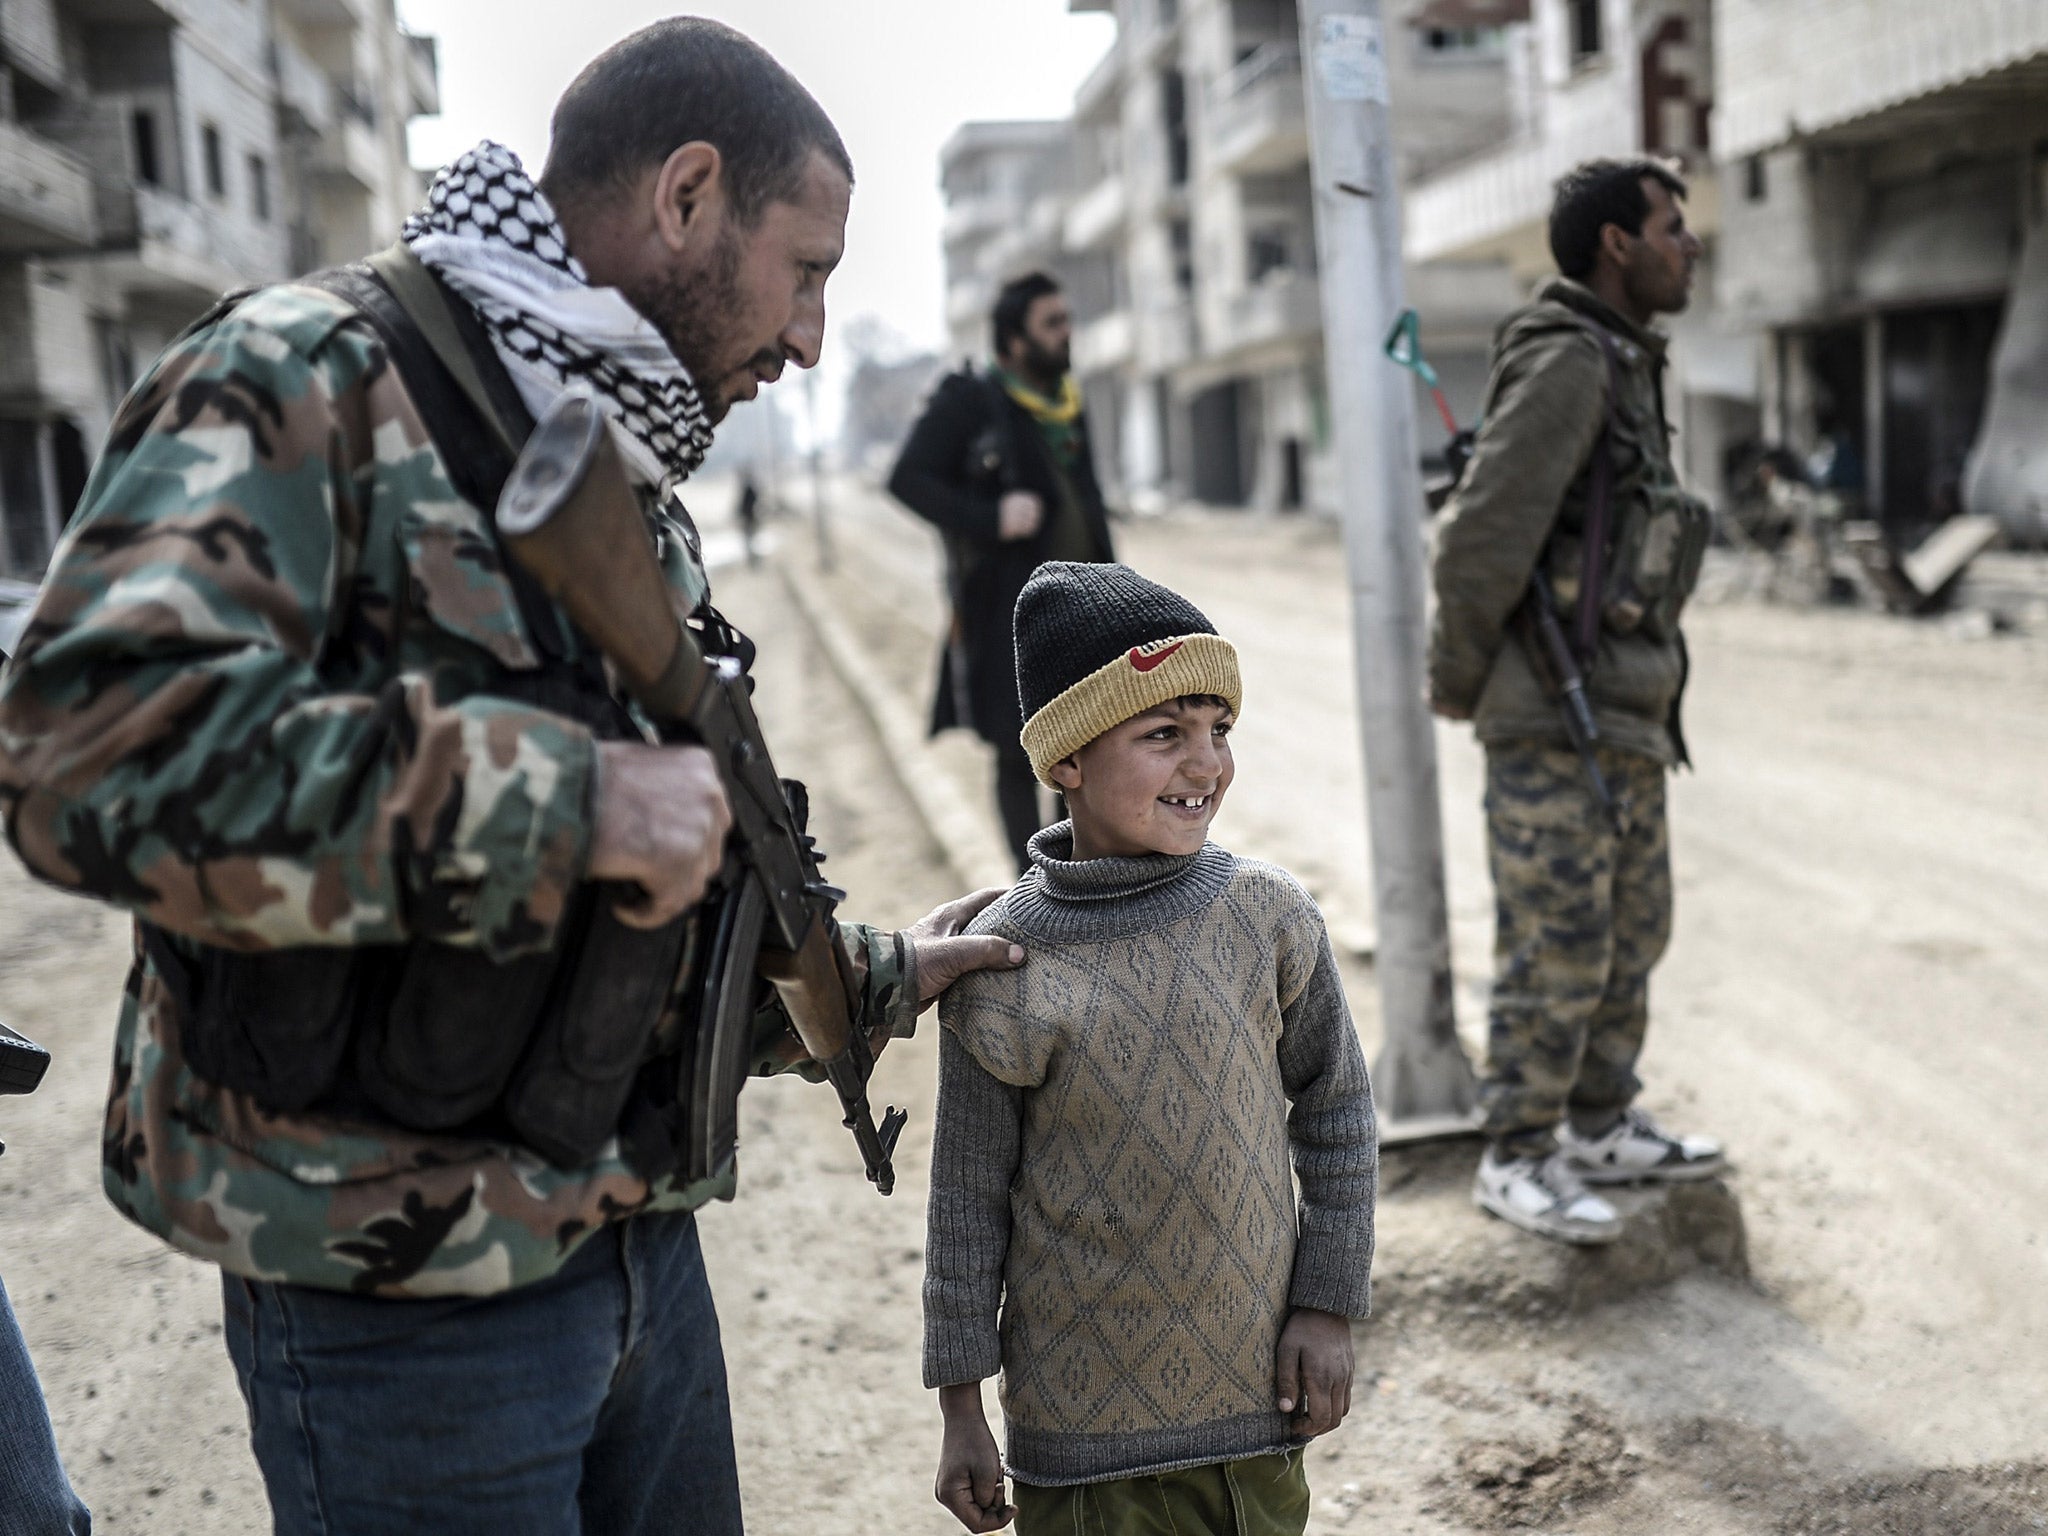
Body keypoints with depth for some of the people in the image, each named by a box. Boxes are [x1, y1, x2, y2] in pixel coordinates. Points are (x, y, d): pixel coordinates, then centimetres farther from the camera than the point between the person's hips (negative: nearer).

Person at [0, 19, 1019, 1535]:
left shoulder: (631, 493, 13)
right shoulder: (311, 379, -14)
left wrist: (874, 977, 23)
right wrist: (564, 797, -29)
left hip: (638, 1237, 8)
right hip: (404, 1290, -8)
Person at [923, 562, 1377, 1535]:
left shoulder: (1264, 916, -6)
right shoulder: (1002, 971, -13)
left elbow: (1335, 1106, 5)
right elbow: (968, 1196, -5)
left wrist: (1329, 1305, 3)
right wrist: (960, 1409, -1)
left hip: (1255, 1388, 3)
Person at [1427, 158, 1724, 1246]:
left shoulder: (1619, 368, 16)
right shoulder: (1564, 362, -15)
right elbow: (1483, 541, -22)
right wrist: (1459, 685, -9)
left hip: (1623, 717, 10)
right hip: (1551, 720, -10)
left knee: (1630, 935, 16)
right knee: (1556, 951, -2)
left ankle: (1601, 1128, 29)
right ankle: (1518, 1160, 10)